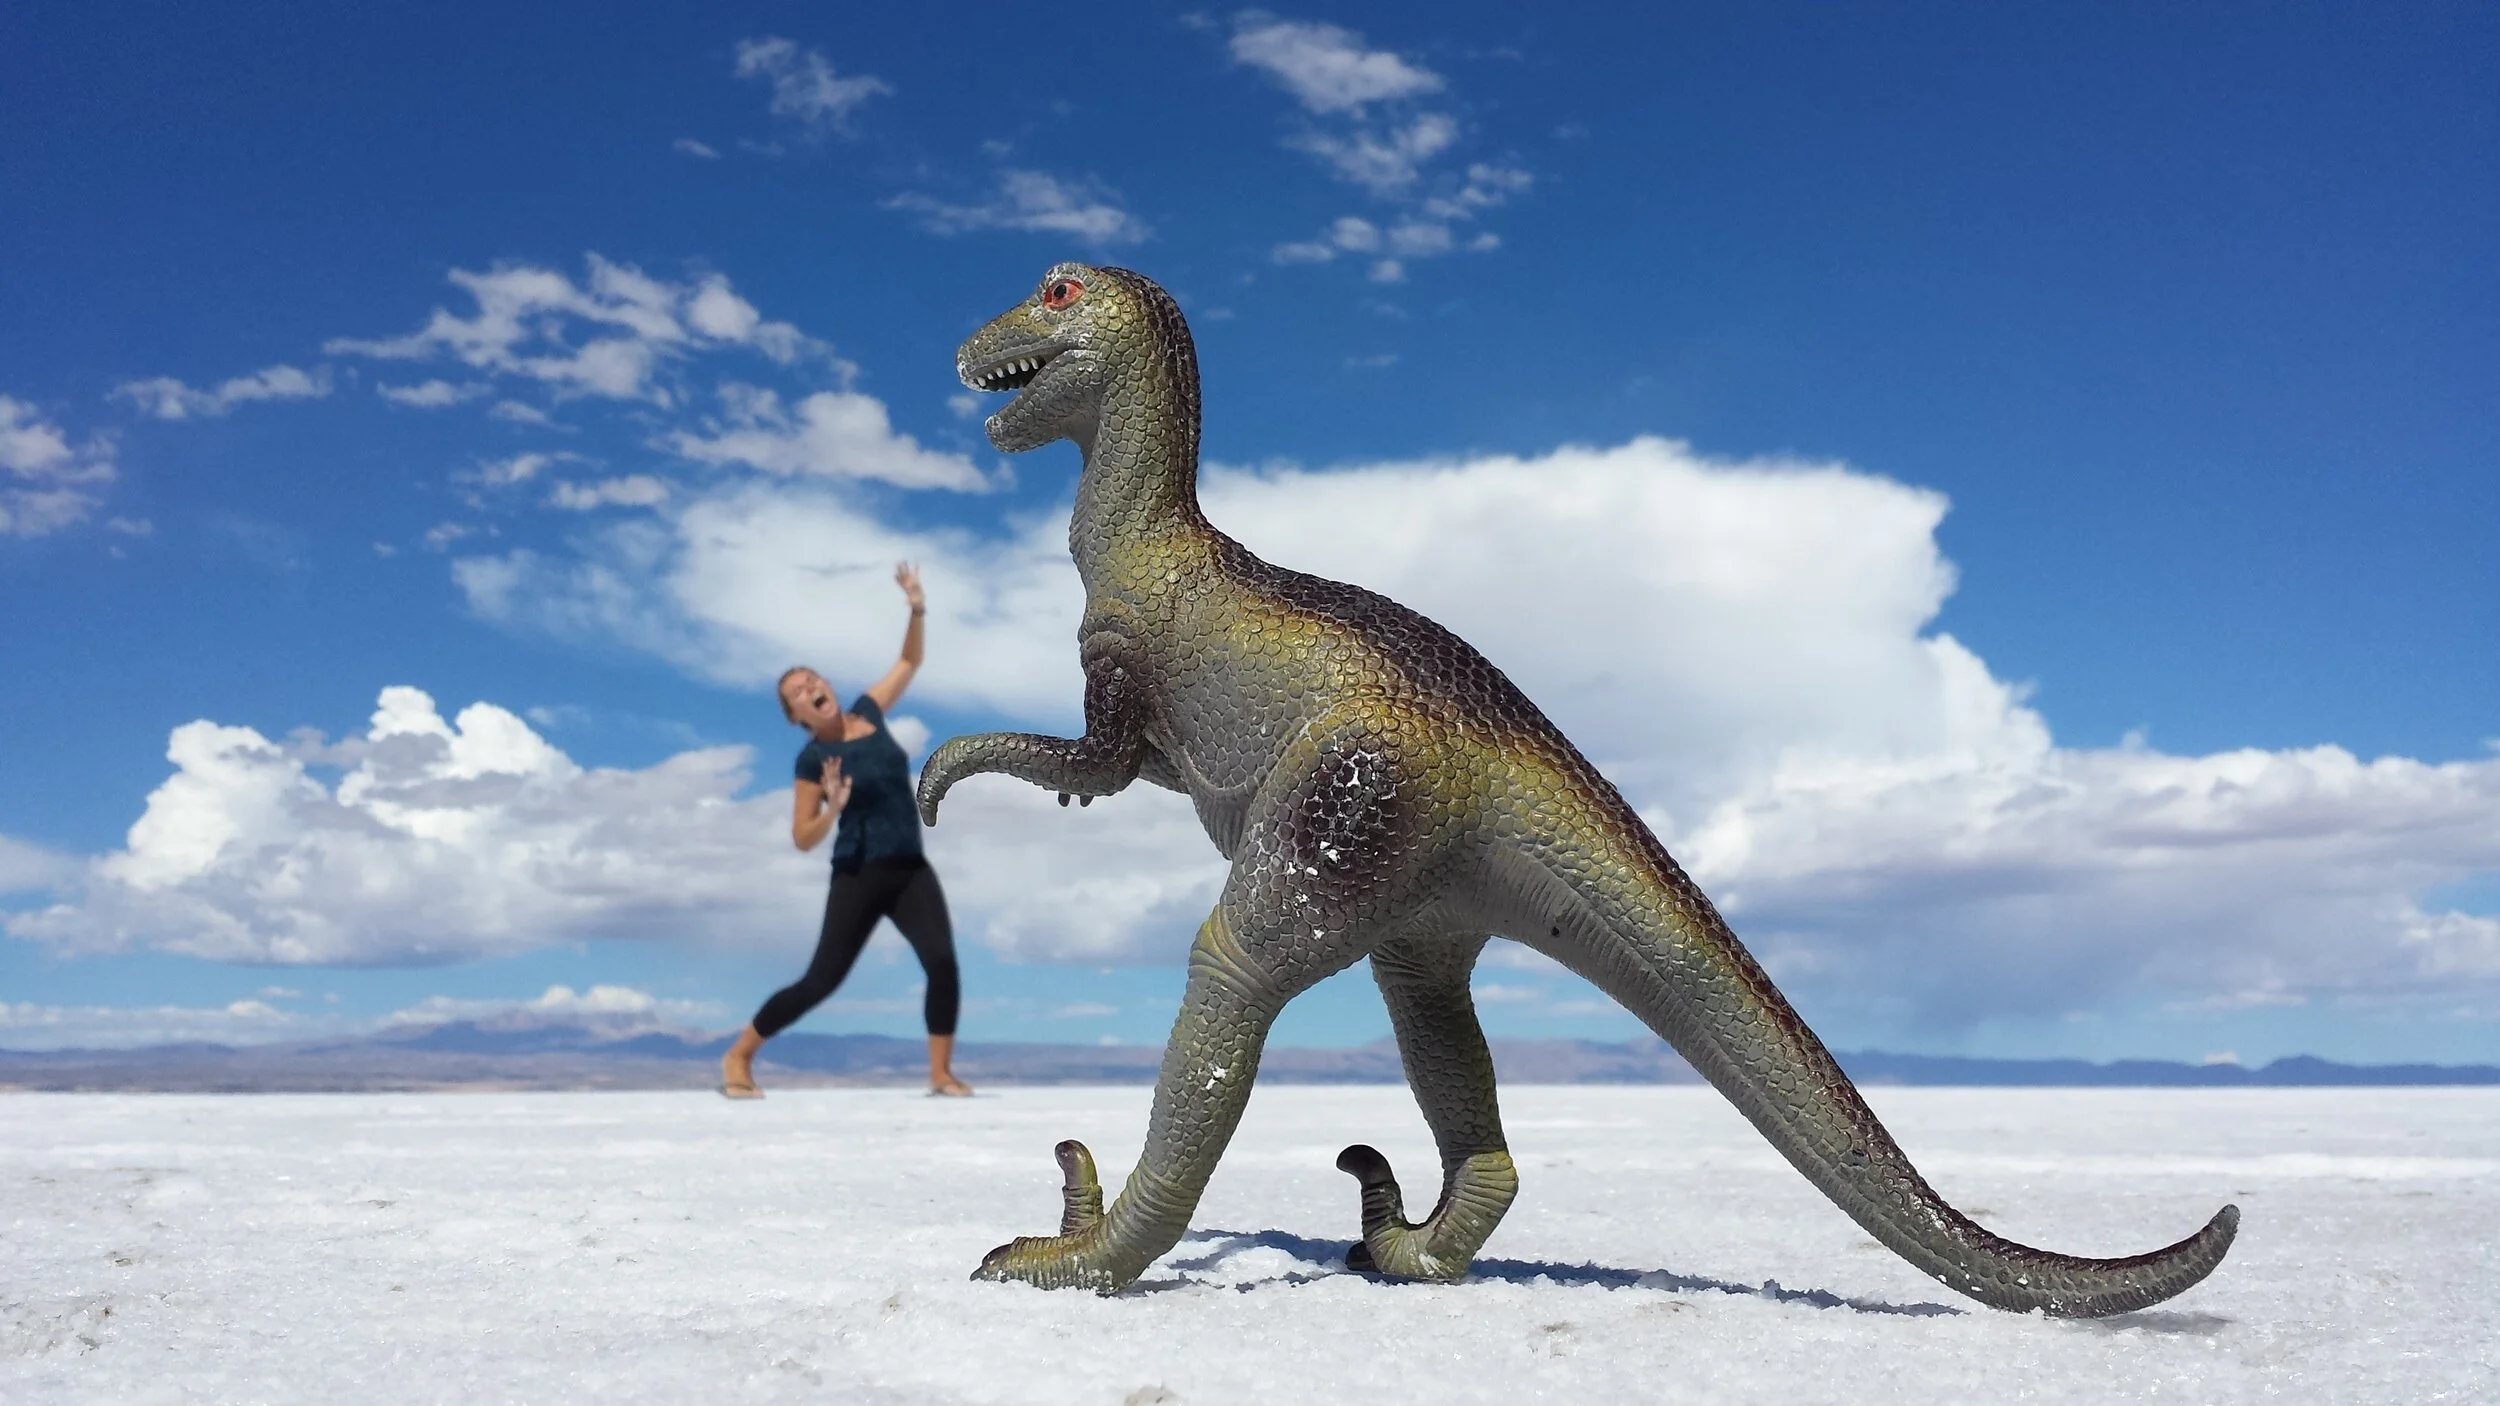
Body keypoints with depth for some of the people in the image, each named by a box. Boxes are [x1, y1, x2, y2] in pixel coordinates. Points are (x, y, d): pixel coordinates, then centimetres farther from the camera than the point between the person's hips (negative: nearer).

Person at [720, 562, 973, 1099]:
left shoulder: (866, 712, 6)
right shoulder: (812, 760, -7)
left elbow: (909, 662, 17)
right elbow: (802, 839, -5)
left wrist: (917, 608, 3)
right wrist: (833, 808, -23)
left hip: (911, 870, 4)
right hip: (859, 877, -4)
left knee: (942, 960, -16)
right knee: (822, 980, -3)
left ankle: (941, 1073, -6)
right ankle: (737, 1055, 16)